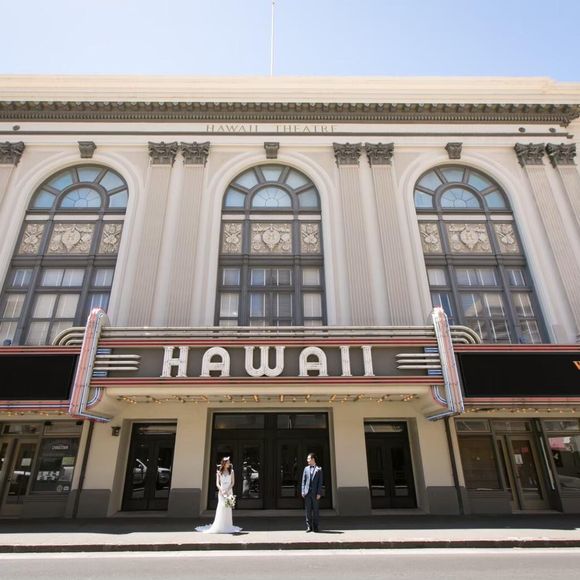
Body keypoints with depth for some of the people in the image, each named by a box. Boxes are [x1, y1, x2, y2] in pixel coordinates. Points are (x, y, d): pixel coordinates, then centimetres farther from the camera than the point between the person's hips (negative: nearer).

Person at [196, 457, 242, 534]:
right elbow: (217, 484, -2)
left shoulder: (231, 471, 5)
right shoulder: (219, 472, 3)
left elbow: (233, 482, 0)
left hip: (229, 491, 1)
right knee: (221, 507, -8)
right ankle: (219, 526, -1)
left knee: (228, 508, -1)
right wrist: (222, 491, -17)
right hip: (221, 491, -1)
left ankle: (227, 526, 7)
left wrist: (227, 490, -13)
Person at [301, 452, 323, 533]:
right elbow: (303, 480, 9)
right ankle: (309, 527, 12)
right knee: (308, 510, 4)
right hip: (307, 492, 2)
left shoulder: (319, 469, 1)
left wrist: (319, 493, -8)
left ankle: (315, 527, 15)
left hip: (315, 493, -2)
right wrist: (303, 491, 0)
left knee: (315, 510, 4)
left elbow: (320, 482, -2)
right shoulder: (306, 469, 11)